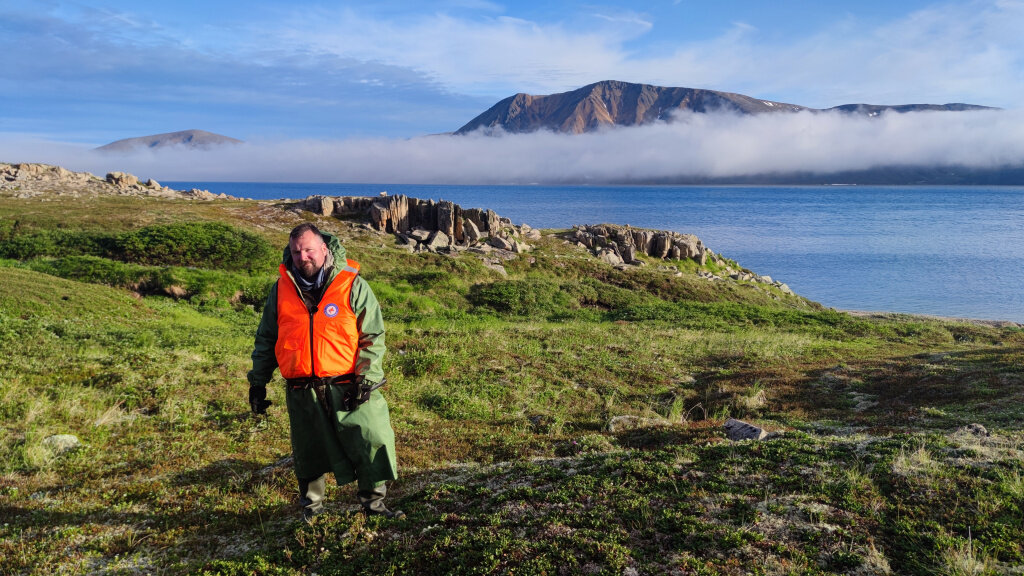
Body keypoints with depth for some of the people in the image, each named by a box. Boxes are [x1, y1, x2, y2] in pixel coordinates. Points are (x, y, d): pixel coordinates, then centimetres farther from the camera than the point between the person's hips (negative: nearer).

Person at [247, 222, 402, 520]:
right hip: (303, 393, 2)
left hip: (348, 387, -2)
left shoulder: (353, 285, -2)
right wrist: (257, 382, 13)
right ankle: (311, 508, 34)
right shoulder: (281, 290, 8)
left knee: (373, 443, -4)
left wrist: (365, 378, -11)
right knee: (309, 454, 12)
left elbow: (373, 336, -3)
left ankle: (373, 502, 17)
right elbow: (266, 340, 16)